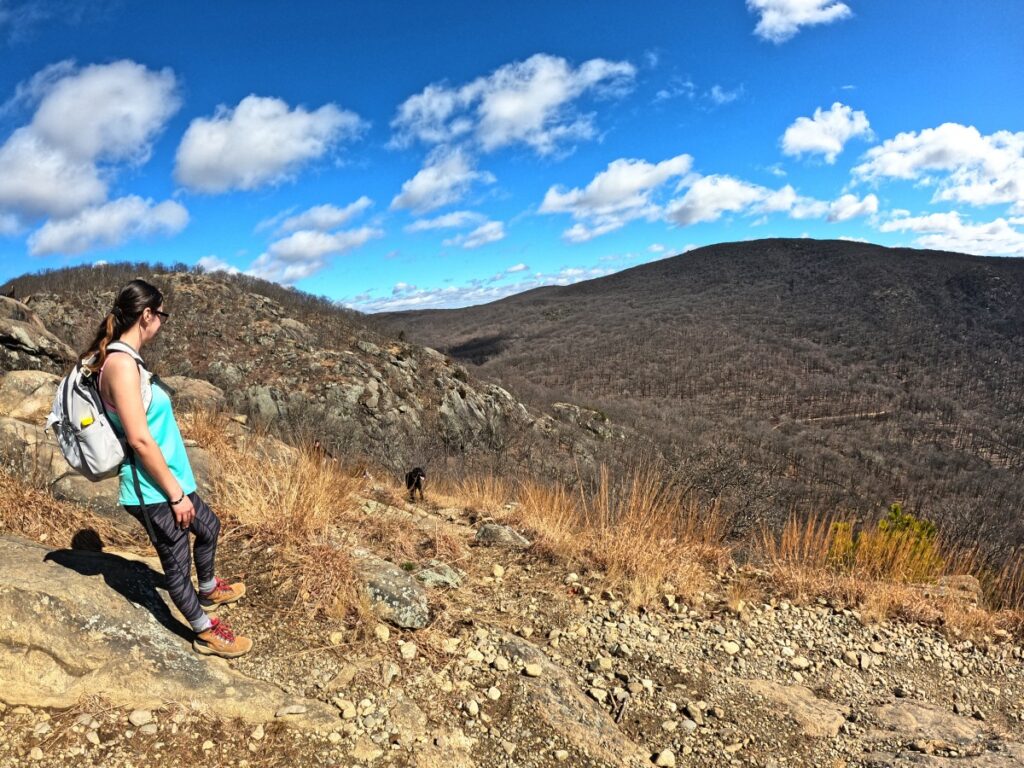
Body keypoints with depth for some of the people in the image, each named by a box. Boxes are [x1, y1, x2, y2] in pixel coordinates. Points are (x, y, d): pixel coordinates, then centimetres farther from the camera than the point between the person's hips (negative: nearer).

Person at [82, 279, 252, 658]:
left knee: (208, 526, 28)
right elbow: (140, 439, -26)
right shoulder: (122, 363, -24)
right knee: (177, 561, 10)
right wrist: (175, 494, -19)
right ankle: (206, 633, 30)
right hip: (153, 490, -10)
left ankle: (209, 591, 51)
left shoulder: (125, 359, 7)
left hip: (167, 480, 10)